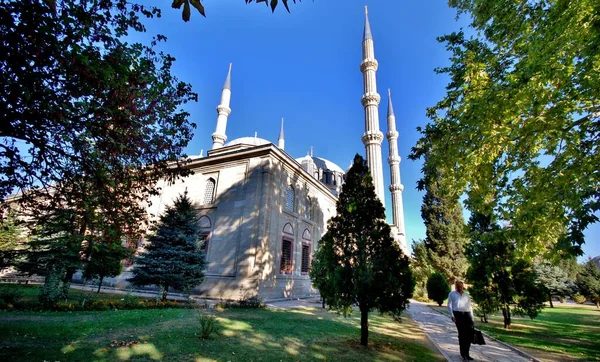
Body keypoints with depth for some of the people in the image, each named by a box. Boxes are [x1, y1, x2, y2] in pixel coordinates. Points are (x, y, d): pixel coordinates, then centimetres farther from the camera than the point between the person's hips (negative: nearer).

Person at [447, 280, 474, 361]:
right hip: (458, 314, -3)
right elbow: (449, 306, 5)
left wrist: (472, 319, 13)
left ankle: (466, 353, 11)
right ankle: (463, 354, 2)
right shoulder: (452, 294, 8)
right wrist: (452, 316, -8)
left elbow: (470, 306, 20)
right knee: (462, 334, -10)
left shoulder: (466, 295, 19)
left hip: (467, 314, 4)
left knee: (470, 334, -6)